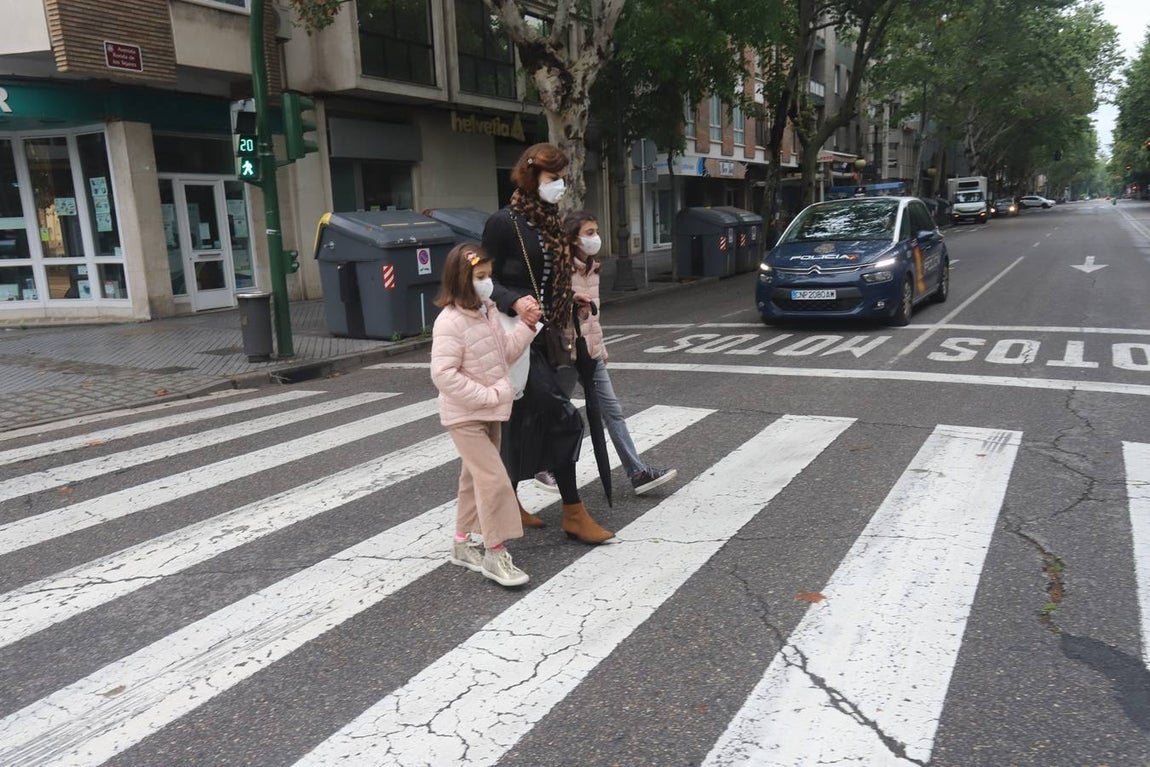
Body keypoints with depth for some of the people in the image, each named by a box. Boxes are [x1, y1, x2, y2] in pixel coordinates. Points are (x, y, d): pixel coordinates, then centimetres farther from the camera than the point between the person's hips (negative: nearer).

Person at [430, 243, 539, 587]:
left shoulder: (488, 312, 5)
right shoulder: (450, 322, -21)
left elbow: (506, 353, 11)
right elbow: (443, 374, -28)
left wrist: (527, 325, -3)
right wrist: (489, 395, -26)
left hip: (490, 412, 9)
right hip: (465, 416, -9)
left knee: (476, 477, 17)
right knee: (494, 480, -11)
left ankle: (462, 544, 31)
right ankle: (495, 553, 0)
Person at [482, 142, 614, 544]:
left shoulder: (550, 221, 12)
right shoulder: (504, 222, -11)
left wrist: (575, 299, 9)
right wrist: (515, 302, -26)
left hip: (544, 337, 8)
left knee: (527, 422, 13)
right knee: (563, 418, -9)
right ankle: (573, 513, 2)